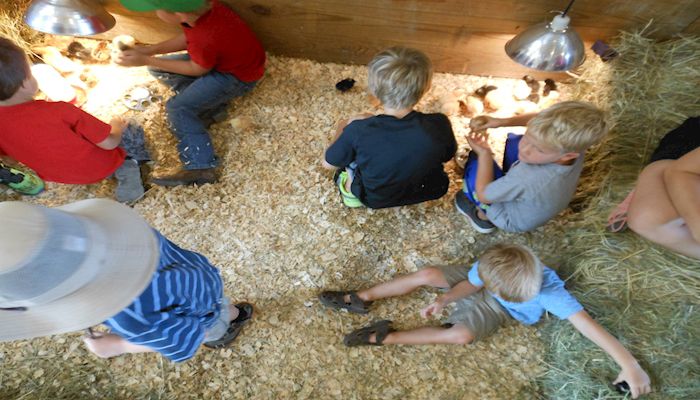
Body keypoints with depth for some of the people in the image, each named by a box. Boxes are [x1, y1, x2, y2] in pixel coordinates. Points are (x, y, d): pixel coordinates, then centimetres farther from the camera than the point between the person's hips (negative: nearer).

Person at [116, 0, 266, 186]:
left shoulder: (206, 39, -36)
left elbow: (197, 70, -16)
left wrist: (146, 60, -11)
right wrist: (150, 50, -4)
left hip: (238, 76, -8)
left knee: (177, 109, -18)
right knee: (158, 69, 7)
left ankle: (201, 168, -19)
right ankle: (211, 107, 1)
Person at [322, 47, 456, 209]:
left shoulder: (358, 131, -33)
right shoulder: (439, 125, -29)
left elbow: (328, 163, -13)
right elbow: (448, 156, -5)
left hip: (374, 199, -1)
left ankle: (351, 184, 11)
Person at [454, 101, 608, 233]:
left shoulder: (527, 179, -46)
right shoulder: (571, 139, -28)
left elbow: (483, 195, -28)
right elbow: (541, 120, -6)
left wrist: (484, 153, -20)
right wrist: (502, 121, -21)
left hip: (513, 221, -5)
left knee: (475, 160, -1)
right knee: (513, 141, 13)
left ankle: (484, 217, 14)